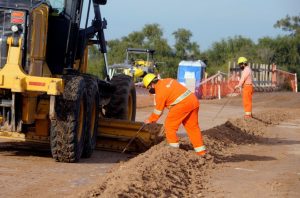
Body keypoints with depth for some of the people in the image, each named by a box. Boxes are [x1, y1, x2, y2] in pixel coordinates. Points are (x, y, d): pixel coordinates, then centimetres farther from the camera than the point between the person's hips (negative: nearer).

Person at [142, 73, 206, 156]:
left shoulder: (160, 91, -4)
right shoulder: (167, 81, 18)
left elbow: (158, 110, 4)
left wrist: (150, 120, 19)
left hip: (183, 104, -9)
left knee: (170, 124, 6)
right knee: (193, 126, 15)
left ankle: (174, 147, 7)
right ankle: (201, 151, 18)